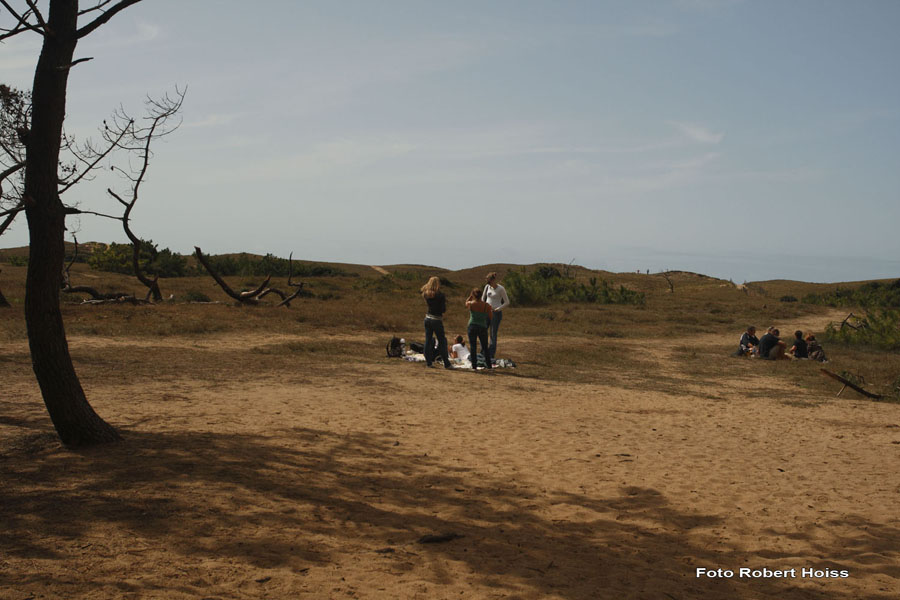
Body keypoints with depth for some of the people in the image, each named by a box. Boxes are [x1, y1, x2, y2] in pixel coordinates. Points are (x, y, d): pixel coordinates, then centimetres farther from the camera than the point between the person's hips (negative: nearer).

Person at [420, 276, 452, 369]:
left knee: (428, 341, 10)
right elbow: (443, 310, -12)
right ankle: (446, 364, 5)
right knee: (442, 342, 2)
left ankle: (428, 362, 11)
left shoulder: (426, 294, 1)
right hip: (437, 319, -5)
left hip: (428, 318, 5)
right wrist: (444, 302, 4)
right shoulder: (440, 295, -14)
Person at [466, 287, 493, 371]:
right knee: (485, 347, 13)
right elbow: (491, 316, 3)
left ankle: (474, 364, 2)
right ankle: (488, 364, 15)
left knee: (473, 346, 4)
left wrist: (470, 296, 15)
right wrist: (491, 310, 20)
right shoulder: (486, 305, -9)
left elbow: (466, 302, 17)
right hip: (483, 327, 1)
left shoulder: (470, 304, -8)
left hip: (472, 327, -1)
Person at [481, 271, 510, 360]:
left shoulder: (501, 289, -9)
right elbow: (483, 298, 18)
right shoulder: (487, 286, 7)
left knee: (493, 334, -4)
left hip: (496, 312, -5)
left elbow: (507, 302, -7)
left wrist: (498, 309, -16)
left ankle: (491, 355, 1)